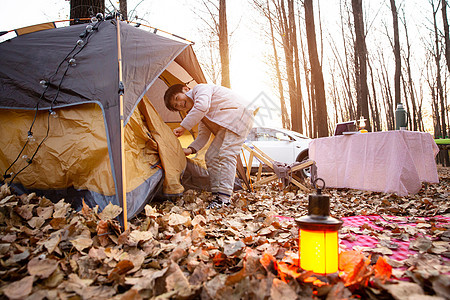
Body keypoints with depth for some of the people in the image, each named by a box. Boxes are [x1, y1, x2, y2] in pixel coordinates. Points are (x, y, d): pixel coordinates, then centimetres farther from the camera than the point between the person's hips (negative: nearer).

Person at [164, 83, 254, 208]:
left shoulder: (200, 88, -6)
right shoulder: (196, 112, 18)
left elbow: (202, 106, -27)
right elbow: (204, 135, 14)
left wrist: (183, 127, -21)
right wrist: (191, 149, -2)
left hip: (237, 116, -10)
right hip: (224, 126, 10)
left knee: (226, 155, -20)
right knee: (211, 157, 4)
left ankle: (224, 198, -21)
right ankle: (217, 194, 5)